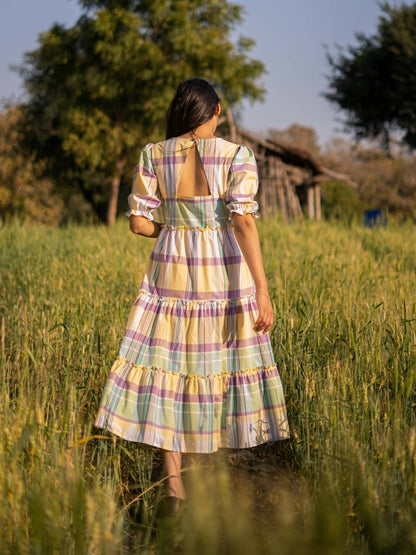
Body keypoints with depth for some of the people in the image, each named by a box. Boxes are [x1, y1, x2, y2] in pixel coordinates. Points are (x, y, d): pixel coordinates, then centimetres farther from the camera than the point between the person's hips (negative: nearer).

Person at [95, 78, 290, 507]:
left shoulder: (153, 155, 1)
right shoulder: (237, 156, -5)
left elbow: (139, 222, 0)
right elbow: (244, 222, -14)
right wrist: (262, 291, -14)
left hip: (172, 271, 1)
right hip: (226, 273, -1)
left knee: (167, 368, 7)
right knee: (226, 363, 10)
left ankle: (174, 481, 1)